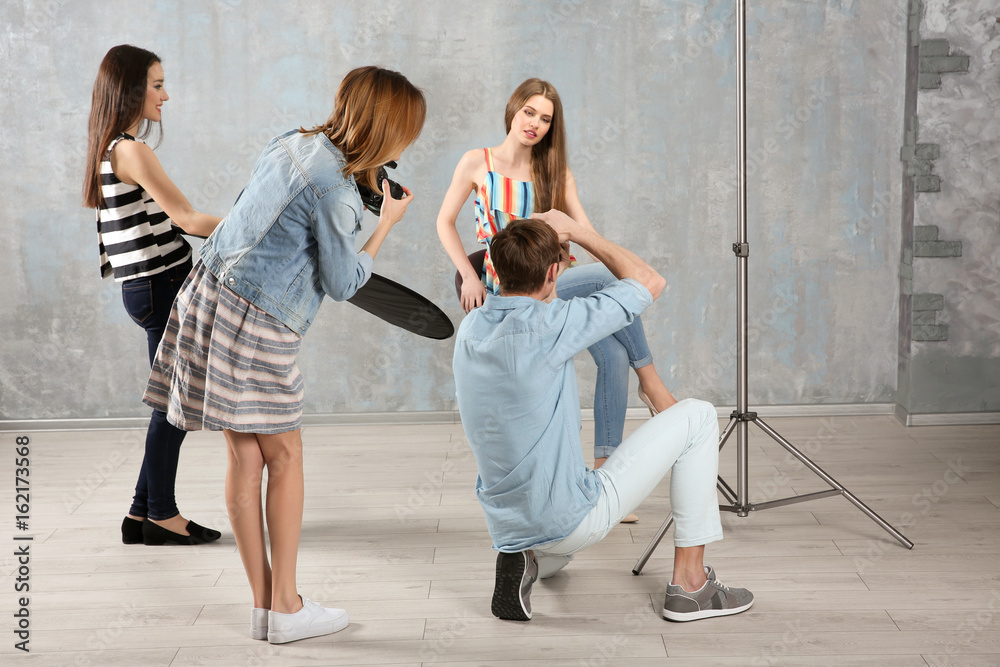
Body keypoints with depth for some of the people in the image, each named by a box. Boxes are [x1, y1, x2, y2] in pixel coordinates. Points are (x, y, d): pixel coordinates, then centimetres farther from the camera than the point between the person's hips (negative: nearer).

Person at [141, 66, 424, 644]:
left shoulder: (295, 143, 8)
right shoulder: (334, 187, -17)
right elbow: (343, 283, -8)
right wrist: (386, 225, 4)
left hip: (214, 292, 9)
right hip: (254, 322, -9)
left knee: (247, 457, 10)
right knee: (284, 456, 3)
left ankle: (264, 603, 16)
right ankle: (286, 606, 9)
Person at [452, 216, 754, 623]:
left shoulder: (470, 329, 0)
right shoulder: (546, 326, -22)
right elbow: (650, 283, -8)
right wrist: (578, 233, -1)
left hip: (506, 525, 8)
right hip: (570, 522, -8)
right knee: (697, 417, 5)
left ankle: (524, 561, 11)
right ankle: (690, 583, 7)